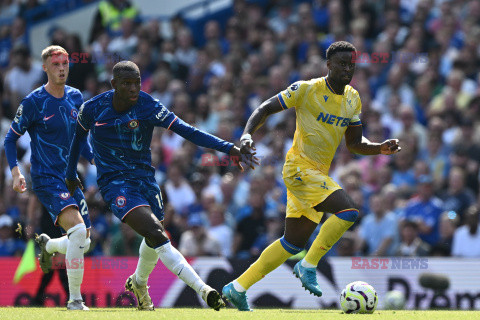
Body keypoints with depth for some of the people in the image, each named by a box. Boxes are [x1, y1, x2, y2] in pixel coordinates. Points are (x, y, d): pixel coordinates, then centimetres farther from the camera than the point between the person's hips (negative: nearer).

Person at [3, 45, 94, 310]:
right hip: (46, 179, -7)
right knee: (78, 230, -26)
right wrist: (15, 171, -15)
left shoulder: (75, 97, 8)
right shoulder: (33, 102, -9)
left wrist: (94, 159, 6)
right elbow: (11, 138, -2)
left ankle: (47, 245, 42)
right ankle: (74, 299, -20)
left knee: (83, 243, 7)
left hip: (70, 177, 7)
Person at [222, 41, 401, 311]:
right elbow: (265, 109, -5)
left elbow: (355, 143, 15)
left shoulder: (353, 100, 10)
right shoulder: (306, 90, -10)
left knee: (294, 243, 11)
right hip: (300, 168, -8)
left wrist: (381, 148, -3)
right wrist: (247, 134, -21)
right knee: (349, 211, -24)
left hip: (319, 175, 8)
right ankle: (308, 266, -11)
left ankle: (237, 288, 18)